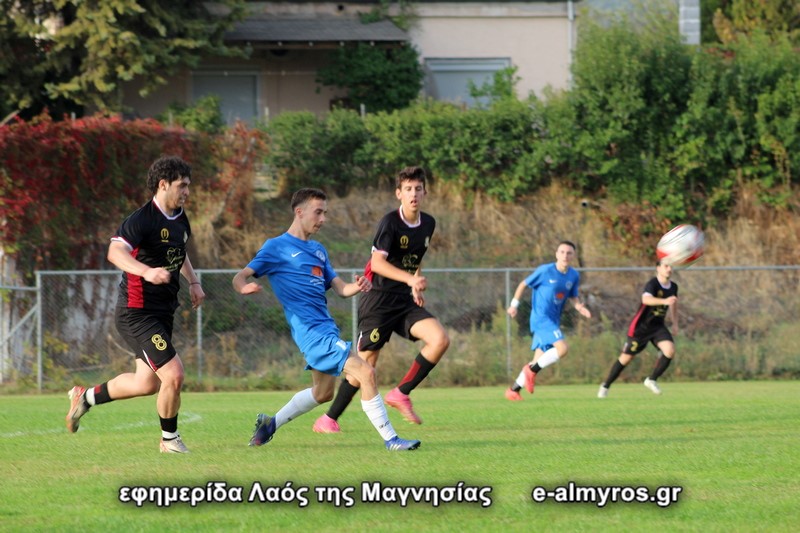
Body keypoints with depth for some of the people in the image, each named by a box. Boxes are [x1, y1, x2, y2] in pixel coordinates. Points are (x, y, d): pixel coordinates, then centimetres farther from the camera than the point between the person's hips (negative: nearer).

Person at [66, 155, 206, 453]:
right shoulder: (142, 219, -19)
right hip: (137, 313, -9)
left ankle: (86, 397, 37)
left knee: (147, 383, 17)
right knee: (173, 375, -15)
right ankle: (170, 440, 6)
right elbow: (115, 252, -36)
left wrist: (193, 281, 16)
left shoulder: (179, 219, 9)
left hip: (162, 313, 9)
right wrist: (147, 272, -52)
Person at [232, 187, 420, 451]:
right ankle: (390, 439, -13)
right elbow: (240, 277, -8)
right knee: (366, 373, -17)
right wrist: (244, 287, -33)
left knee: (323, 393, 21)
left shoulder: (318, 250, 19)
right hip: (311, 330, -9)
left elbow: (339, 288, 16)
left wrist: (357, 286, -8)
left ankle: (270, 423, 37)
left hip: (326, 328, 9)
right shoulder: (277, 247, -4)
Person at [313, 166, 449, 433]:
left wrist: (417, 288, 14)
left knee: (440, 340, -16)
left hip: (406, 301, 6)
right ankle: (328, 419, 7)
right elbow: (377, 262, -25)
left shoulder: (428, 224, 8)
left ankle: (401, 394, -4)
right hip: (379, 299, -6)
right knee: (367, 361, -6)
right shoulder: (390, 222, -14)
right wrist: (410, 279, -36)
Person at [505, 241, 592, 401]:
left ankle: (513, 389, 20)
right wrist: (514, 305, -1)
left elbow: (573, 298, 16)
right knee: (562, 348, -24)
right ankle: (532, 370, -7)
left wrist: (580, 308, -5)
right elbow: (523, 284, 1)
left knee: (539, 360, 9)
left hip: (553, 321, 7)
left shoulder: (574, 276, 6)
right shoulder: (545, 271, -10)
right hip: (541, 317, -7)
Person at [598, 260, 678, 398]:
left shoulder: (673, 287, 0)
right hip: (640, 326, -5)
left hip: (658, 326, 5)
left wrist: (675, 323, 26)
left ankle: (652, 380, -1)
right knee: (627, 357, 3)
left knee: (670, 350, -19)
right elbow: (646, 299, -45)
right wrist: (664, 301, -61)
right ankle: (605, 385, 22)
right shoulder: (652, 284, -23)